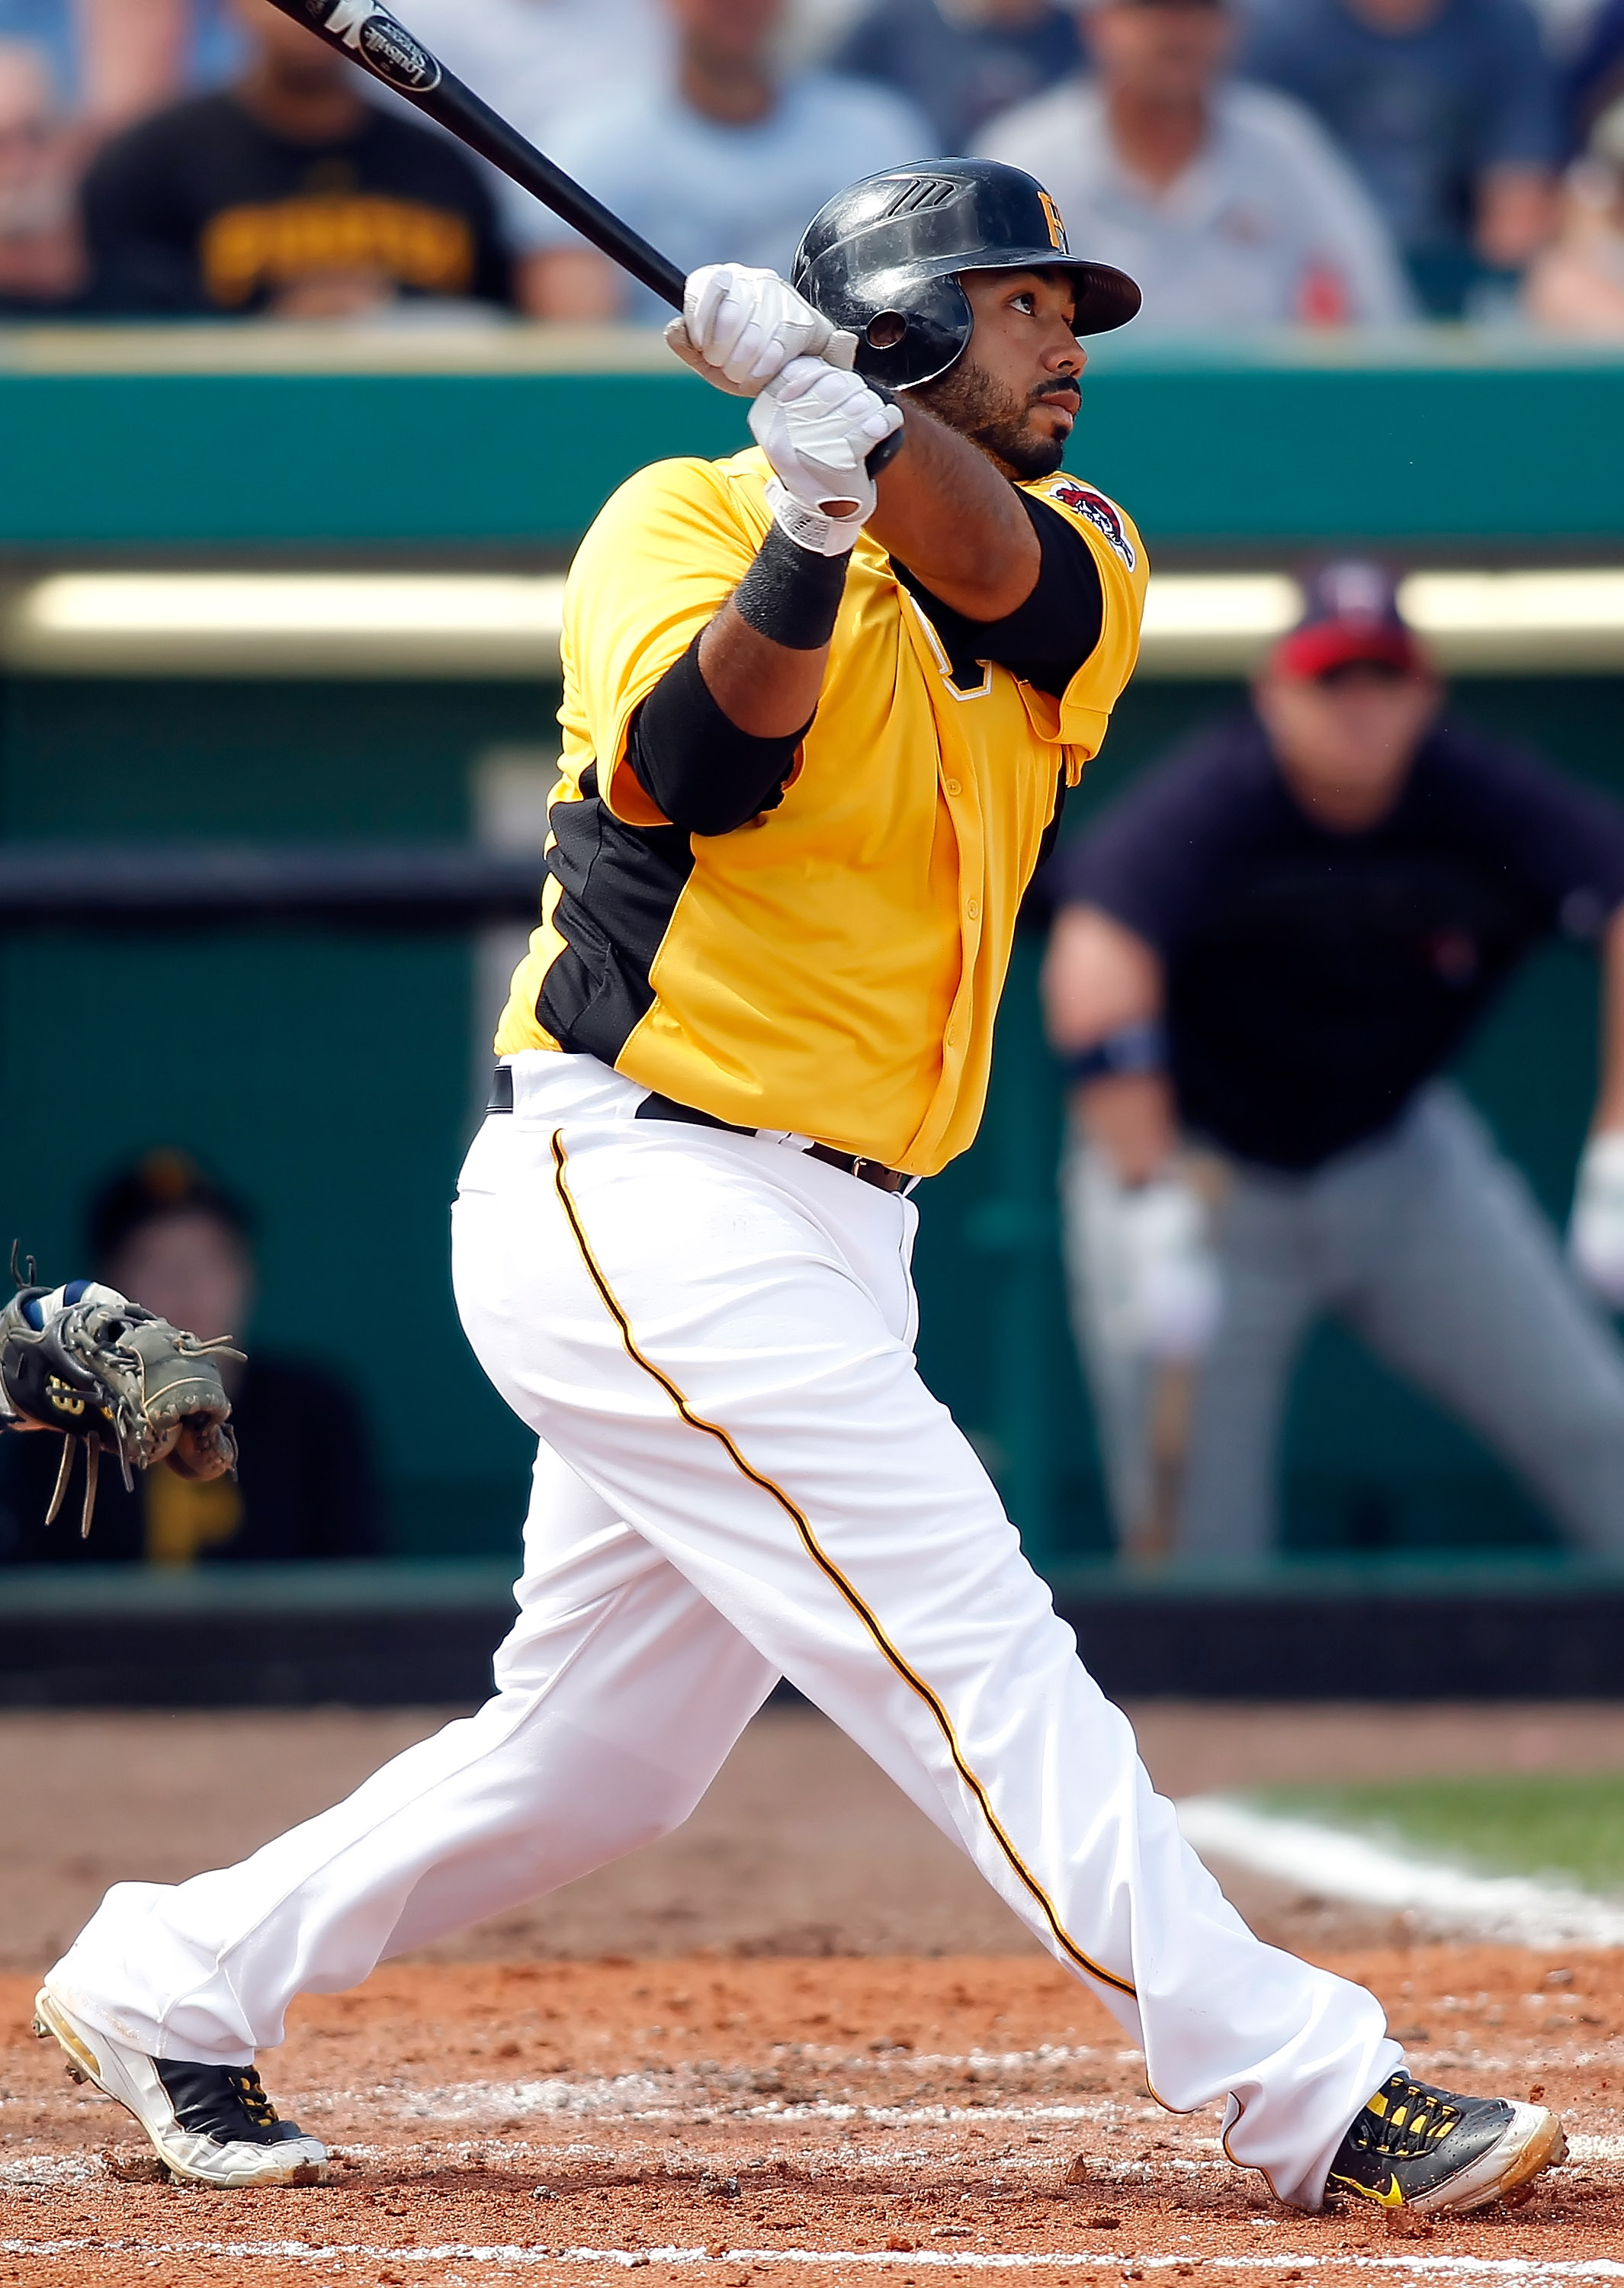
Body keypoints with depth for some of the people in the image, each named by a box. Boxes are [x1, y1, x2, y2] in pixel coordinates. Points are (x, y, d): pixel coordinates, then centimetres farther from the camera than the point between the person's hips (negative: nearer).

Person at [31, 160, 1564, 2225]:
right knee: (976, 1651, -12)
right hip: (645, 1201, -8)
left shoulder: (1077, 566, 12)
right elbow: (695, 765, -22)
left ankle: (169, 1982, 25)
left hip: (804, 1250, 8)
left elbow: (994, 572, -12)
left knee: (597, 1752, 13)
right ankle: (1305, 2096, -14)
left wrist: (846, 405, -28)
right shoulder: (685, 519, -3)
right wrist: (804, 523, -32)